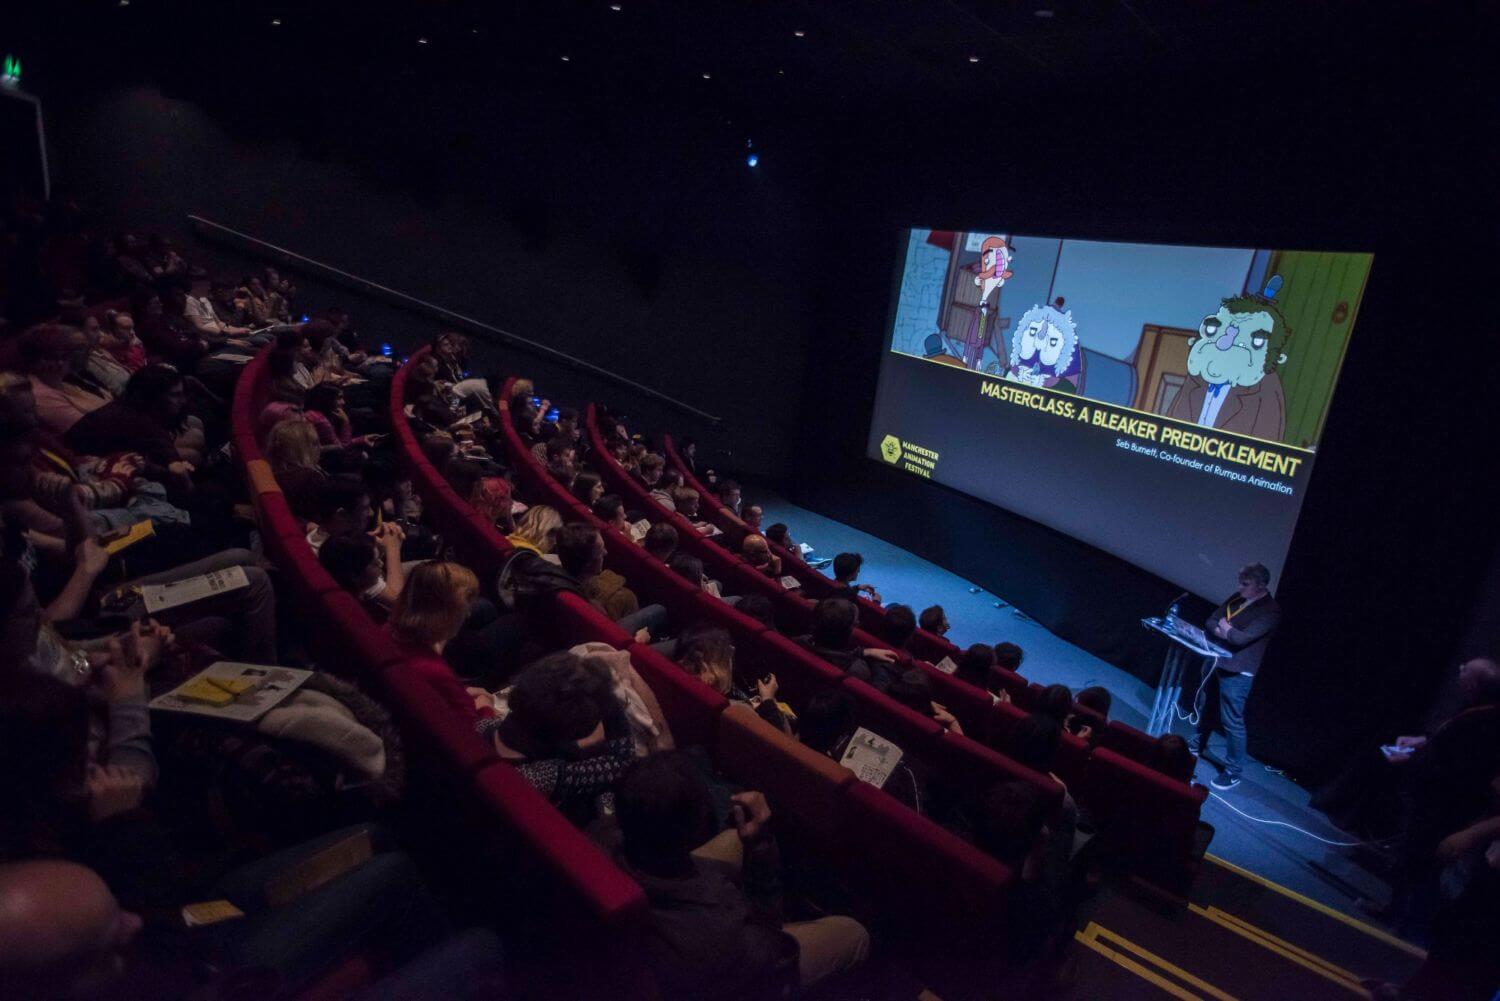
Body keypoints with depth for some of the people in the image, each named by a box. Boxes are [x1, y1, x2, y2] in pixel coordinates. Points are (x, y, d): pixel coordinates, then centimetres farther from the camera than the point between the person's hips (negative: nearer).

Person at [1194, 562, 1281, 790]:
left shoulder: (1270, 611, -16)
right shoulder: (1237, 597, 6)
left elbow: (1242, 638, -25)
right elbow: (1210, 622, 6)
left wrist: (1224, 628, -6)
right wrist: (1225, 632, -14)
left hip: (1237, 673, -8)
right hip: (1215, 662, 8)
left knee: (1232, 722, -2)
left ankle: (1233, 772, 10)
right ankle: (1197, 746, 42)